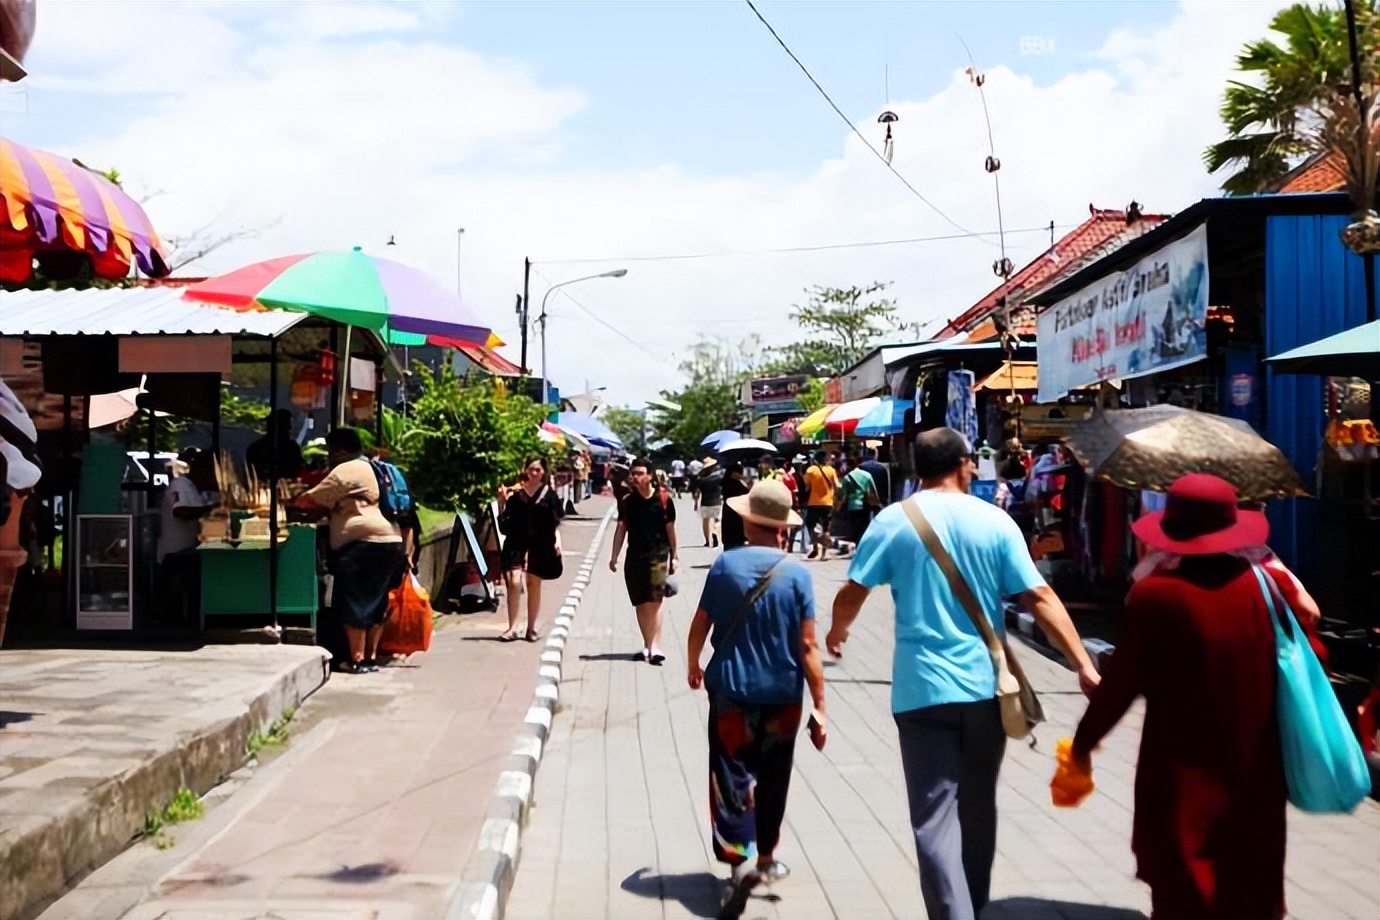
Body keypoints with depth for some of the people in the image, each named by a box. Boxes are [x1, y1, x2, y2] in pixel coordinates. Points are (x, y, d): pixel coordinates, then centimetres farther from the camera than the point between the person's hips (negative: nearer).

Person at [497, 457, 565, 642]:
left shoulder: (548, 494, 4)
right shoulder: (516, 493, 5)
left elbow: (555, 522, 3)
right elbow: (505, 519, 7)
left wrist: (557, 541, -8)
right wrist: (502, 501, -6)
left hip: (539, 545, 0)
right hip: (517, 543, 0)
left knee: (534, 585, 7)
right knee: (514, 582, -11)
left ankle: (531, 628, 16)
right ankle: (512, 627, -4)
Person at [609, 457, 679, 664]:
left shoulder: (663, 499, -2)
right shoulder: (627, 501, 6)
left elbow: (670, 529, 4)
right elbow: (621, 529, 9)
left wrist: (675, 556, 5)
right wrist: (614, 557, 4)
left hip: (658, 556, -3)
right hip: (634, 558, 3)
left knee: (655, 602, -11)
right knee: (641, 604, 8)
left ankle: (655, 647, -15)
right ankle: (647, 645, 17)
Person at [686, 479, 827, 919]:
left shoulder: (725, 564, -7)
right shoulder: (796, 573, -9)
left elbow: (700, 625, -1)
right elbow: (807, 645, -10)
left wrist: (693, 665, 19)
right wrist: (820, 707, -4)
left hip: (731, 691, -1)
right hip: (782, 695, 1)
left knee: (732, 776, 1)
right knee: (771, 780, 18)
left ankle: (741, 855, -19)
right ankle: (765, 857, 32)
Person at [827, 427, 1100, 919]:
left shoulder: (893, 521, -3)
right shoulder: (994, 521, -1)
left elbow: (852, 591, -3)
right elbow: (1040, 597, -5)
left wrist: (837, 632, 18)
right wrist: (1083, 665, -3)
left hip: (923, 687, -2)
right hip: (985, 683, 3)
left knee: (935, 813, 0)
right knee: (977, 805, 20)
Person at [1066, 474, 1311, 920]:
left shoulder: (1156, 594, -17)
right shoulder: (1270, 585, -5)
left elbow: (1121, 682, -11)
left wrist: (1083, 740, 2)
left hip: (1185, 777, -4)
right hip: (1256, 774, 5)